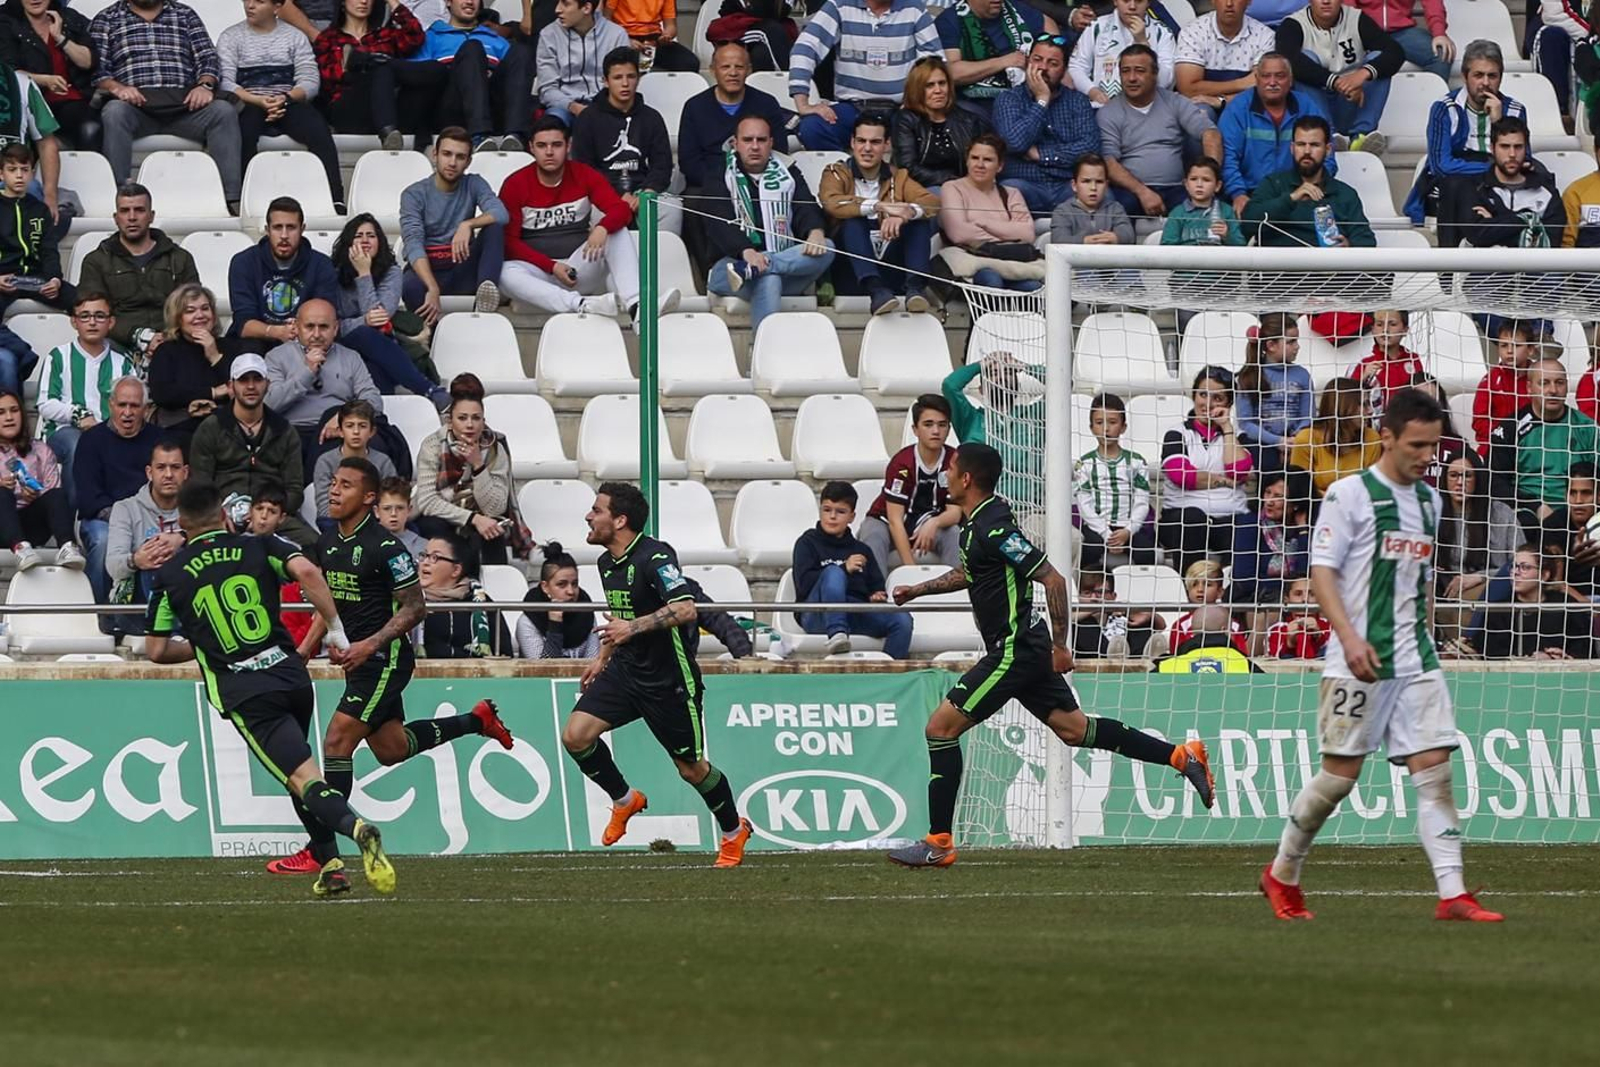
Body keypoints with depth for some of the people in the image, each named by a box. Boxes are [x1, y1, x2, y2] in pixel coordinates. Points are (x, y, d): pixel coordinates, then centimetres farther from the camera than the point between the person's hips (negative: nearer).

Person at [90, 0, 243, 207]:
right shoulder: (107, 19, 18)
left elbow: (208, 58, 14)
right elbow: (95, 67, 5)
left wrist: (205, 85, -8)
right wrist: (115, 87, -16)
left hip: (183, 105, 2)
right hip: (136, 105, -2)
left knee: (224, 111, -26)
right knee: (114, 112, -36)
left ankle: (231, 199, -33)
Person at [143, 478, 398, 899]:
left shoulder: (170, 575, 10)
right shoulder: (258, 547, 10)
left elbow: (156, 651, 15)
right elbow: (306, 571, -9)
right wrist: (335, 628, -2)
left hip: (242, 691, -3)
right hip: (291, 673, 3)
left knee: (302, 777, -13)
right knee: (298, 771, 25)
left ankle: (355, 827, -41)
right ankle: (328, 862, 14)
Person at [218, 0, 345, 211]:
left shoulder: (295, 37, 16)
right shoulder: (230, 37, 12)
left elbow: (310, 81, 5)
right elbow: (225, 83, -2)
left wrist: (286, 98, -16)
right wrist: (258, 101, -18)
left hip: (289, 104, 1)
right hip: (249, 106, -1)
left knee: (319, 130, -29)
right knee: (244, 133, -36)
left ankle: (336, 199, -37)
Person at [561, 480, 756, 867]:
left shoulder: (654, 557, -21)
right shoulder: (607, 563, 7)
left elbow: (685, 609, -34)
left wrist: (634, 627, -40)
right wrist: (603, 657, 24)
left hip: (668, 679, -7)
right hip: (626, 670, 7)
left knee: (691, 767, 5)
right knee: (575, 735, -10)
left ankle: (734, 831, 30)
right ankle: (624, 800, 13)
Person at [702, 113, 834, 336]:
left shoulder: (789, 177, 23)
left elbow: (807, 210, 6)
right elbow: (719, 226, -6)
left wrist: (815, 231, -22)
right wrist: (746, 252, -29)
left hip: (788, 265, 4)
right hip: (731, 263, -4)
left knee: (826, 249, -26)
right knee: (768, 279, -39)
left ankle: (749, 270, -39)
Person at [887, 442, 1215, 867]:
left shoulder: (994, 528, -21)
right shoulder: (977, 522, 9)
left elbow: (1053, 580, -22)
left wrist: (1059, 646, -18)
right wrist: (917, 589, 27)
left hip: (1014, 652, -10)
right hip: (1022, 650, 10)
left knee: (941, 726, -8)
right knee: (1075, 729, 12)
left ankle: (939, 843, -6)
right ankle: (1180, 756, 11)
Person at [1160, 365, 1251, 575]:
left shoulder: (1236, 437, 20)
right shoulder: (1177, 435, 15)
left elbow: (1239, 471, -1)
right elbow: (1181, 475, -3)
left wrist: (1226, 428, 6)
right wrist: (1223, 481, 1)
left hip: (1229, 519, 1)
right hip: (1180, 518, -1)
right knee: (1193, 516, -36)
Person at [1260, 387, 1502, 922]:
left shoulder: (1429, 501, 15)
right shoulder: (1349, 494, -6)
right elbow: (1322, 571, -10)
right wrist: (1350, 637, -20)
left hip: (1416, 661, 6)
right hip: (1359, 659, -6)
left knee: (1434, 768, -5)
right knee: (1339, 773, -2)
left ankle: (1453, 894, -10)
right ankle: (1282, 875, 16)